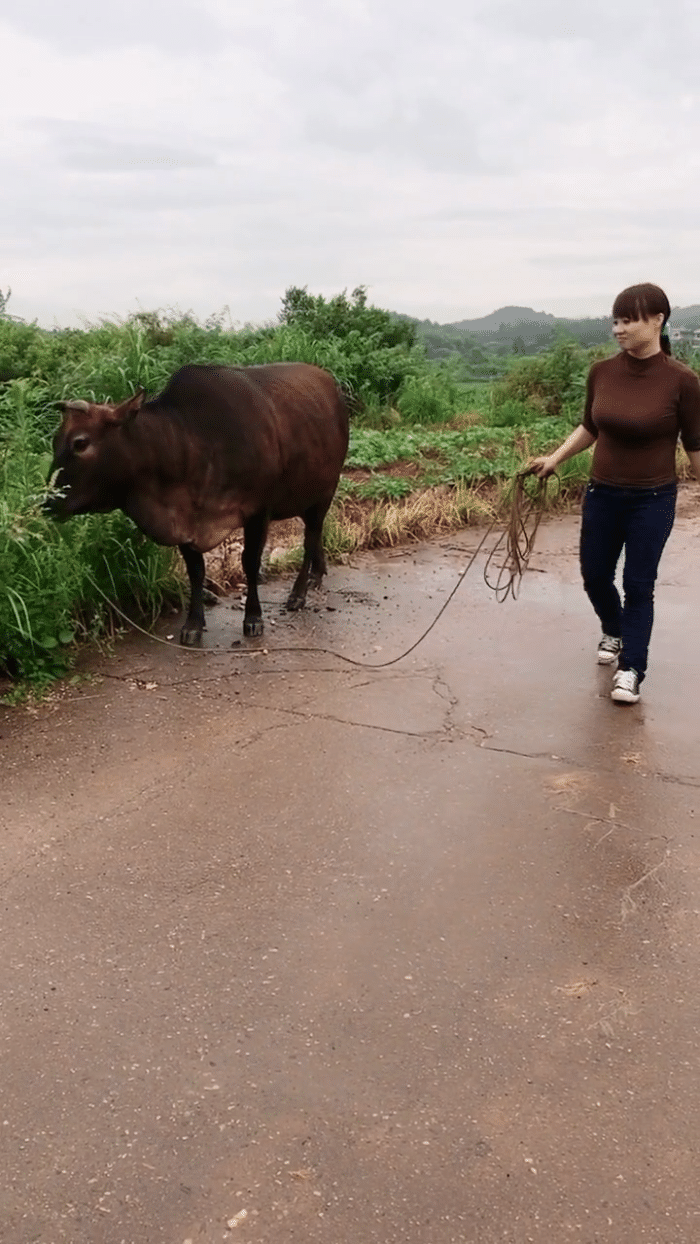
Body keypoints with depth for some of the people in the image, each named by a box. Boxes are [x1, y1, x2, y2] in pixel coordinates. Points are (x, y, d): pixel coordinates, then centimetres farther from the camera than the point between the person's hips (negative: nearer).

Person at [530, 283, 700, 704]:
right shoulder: (602, 372, -4)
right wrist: (555, 459, 2)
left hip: (653, 499, -4)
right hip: (603, 493, 4)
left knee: (638, 584, 3)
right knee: (595, 575, 14)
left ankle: (631, 669, 18)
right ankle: (615, 633, 44)